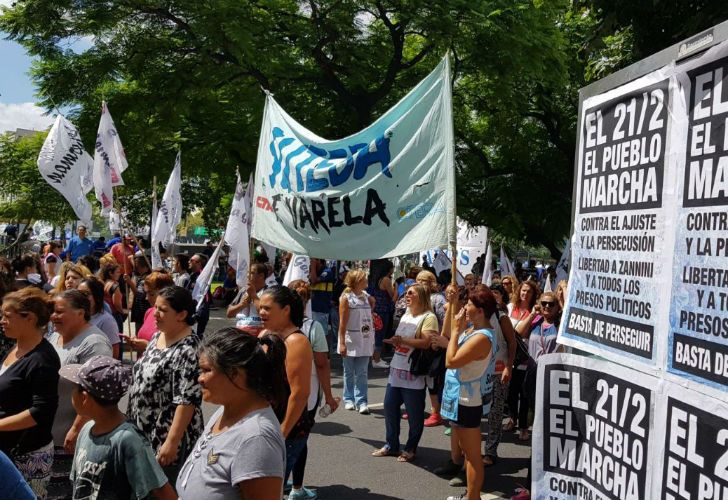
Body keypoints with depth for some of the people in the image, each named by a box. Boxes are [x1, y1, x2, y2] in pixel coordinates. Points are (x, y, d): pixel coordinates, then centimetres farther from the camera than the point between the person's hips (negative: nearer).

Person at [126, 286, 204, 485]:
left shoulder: (187, 350, -23)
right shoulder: (157, 336, 5)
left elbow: (187, 401, -25)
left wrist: (172, 442, -25)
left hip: (166, 437, -8)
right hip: (143, 432, 8)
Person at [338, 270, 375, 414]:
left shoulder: (366, 296, 7)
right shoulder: (346, 298, -9)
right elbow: (342, 322, -12)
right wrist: (342, 343, -14)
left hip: (365, 341, 4)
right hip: (350, 341, -4)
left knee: (362, 373, 2)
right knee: (349, 372, 9)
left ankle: (361, 401, 3)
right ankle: (349, 399, 20)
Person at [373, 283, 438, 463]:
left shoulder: (428, 317, -12)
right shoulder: (406, 315, 16)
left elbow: (427, 342, -24)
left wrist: (402, 340, -23)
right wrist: (394, 342, 8)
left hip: (414, 374, -8)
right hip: (396, 370, 8)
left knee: (414, 413, 3)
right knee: (390, 406, 12)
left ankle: (411, 449, 17)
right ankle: (391, 445, 25)